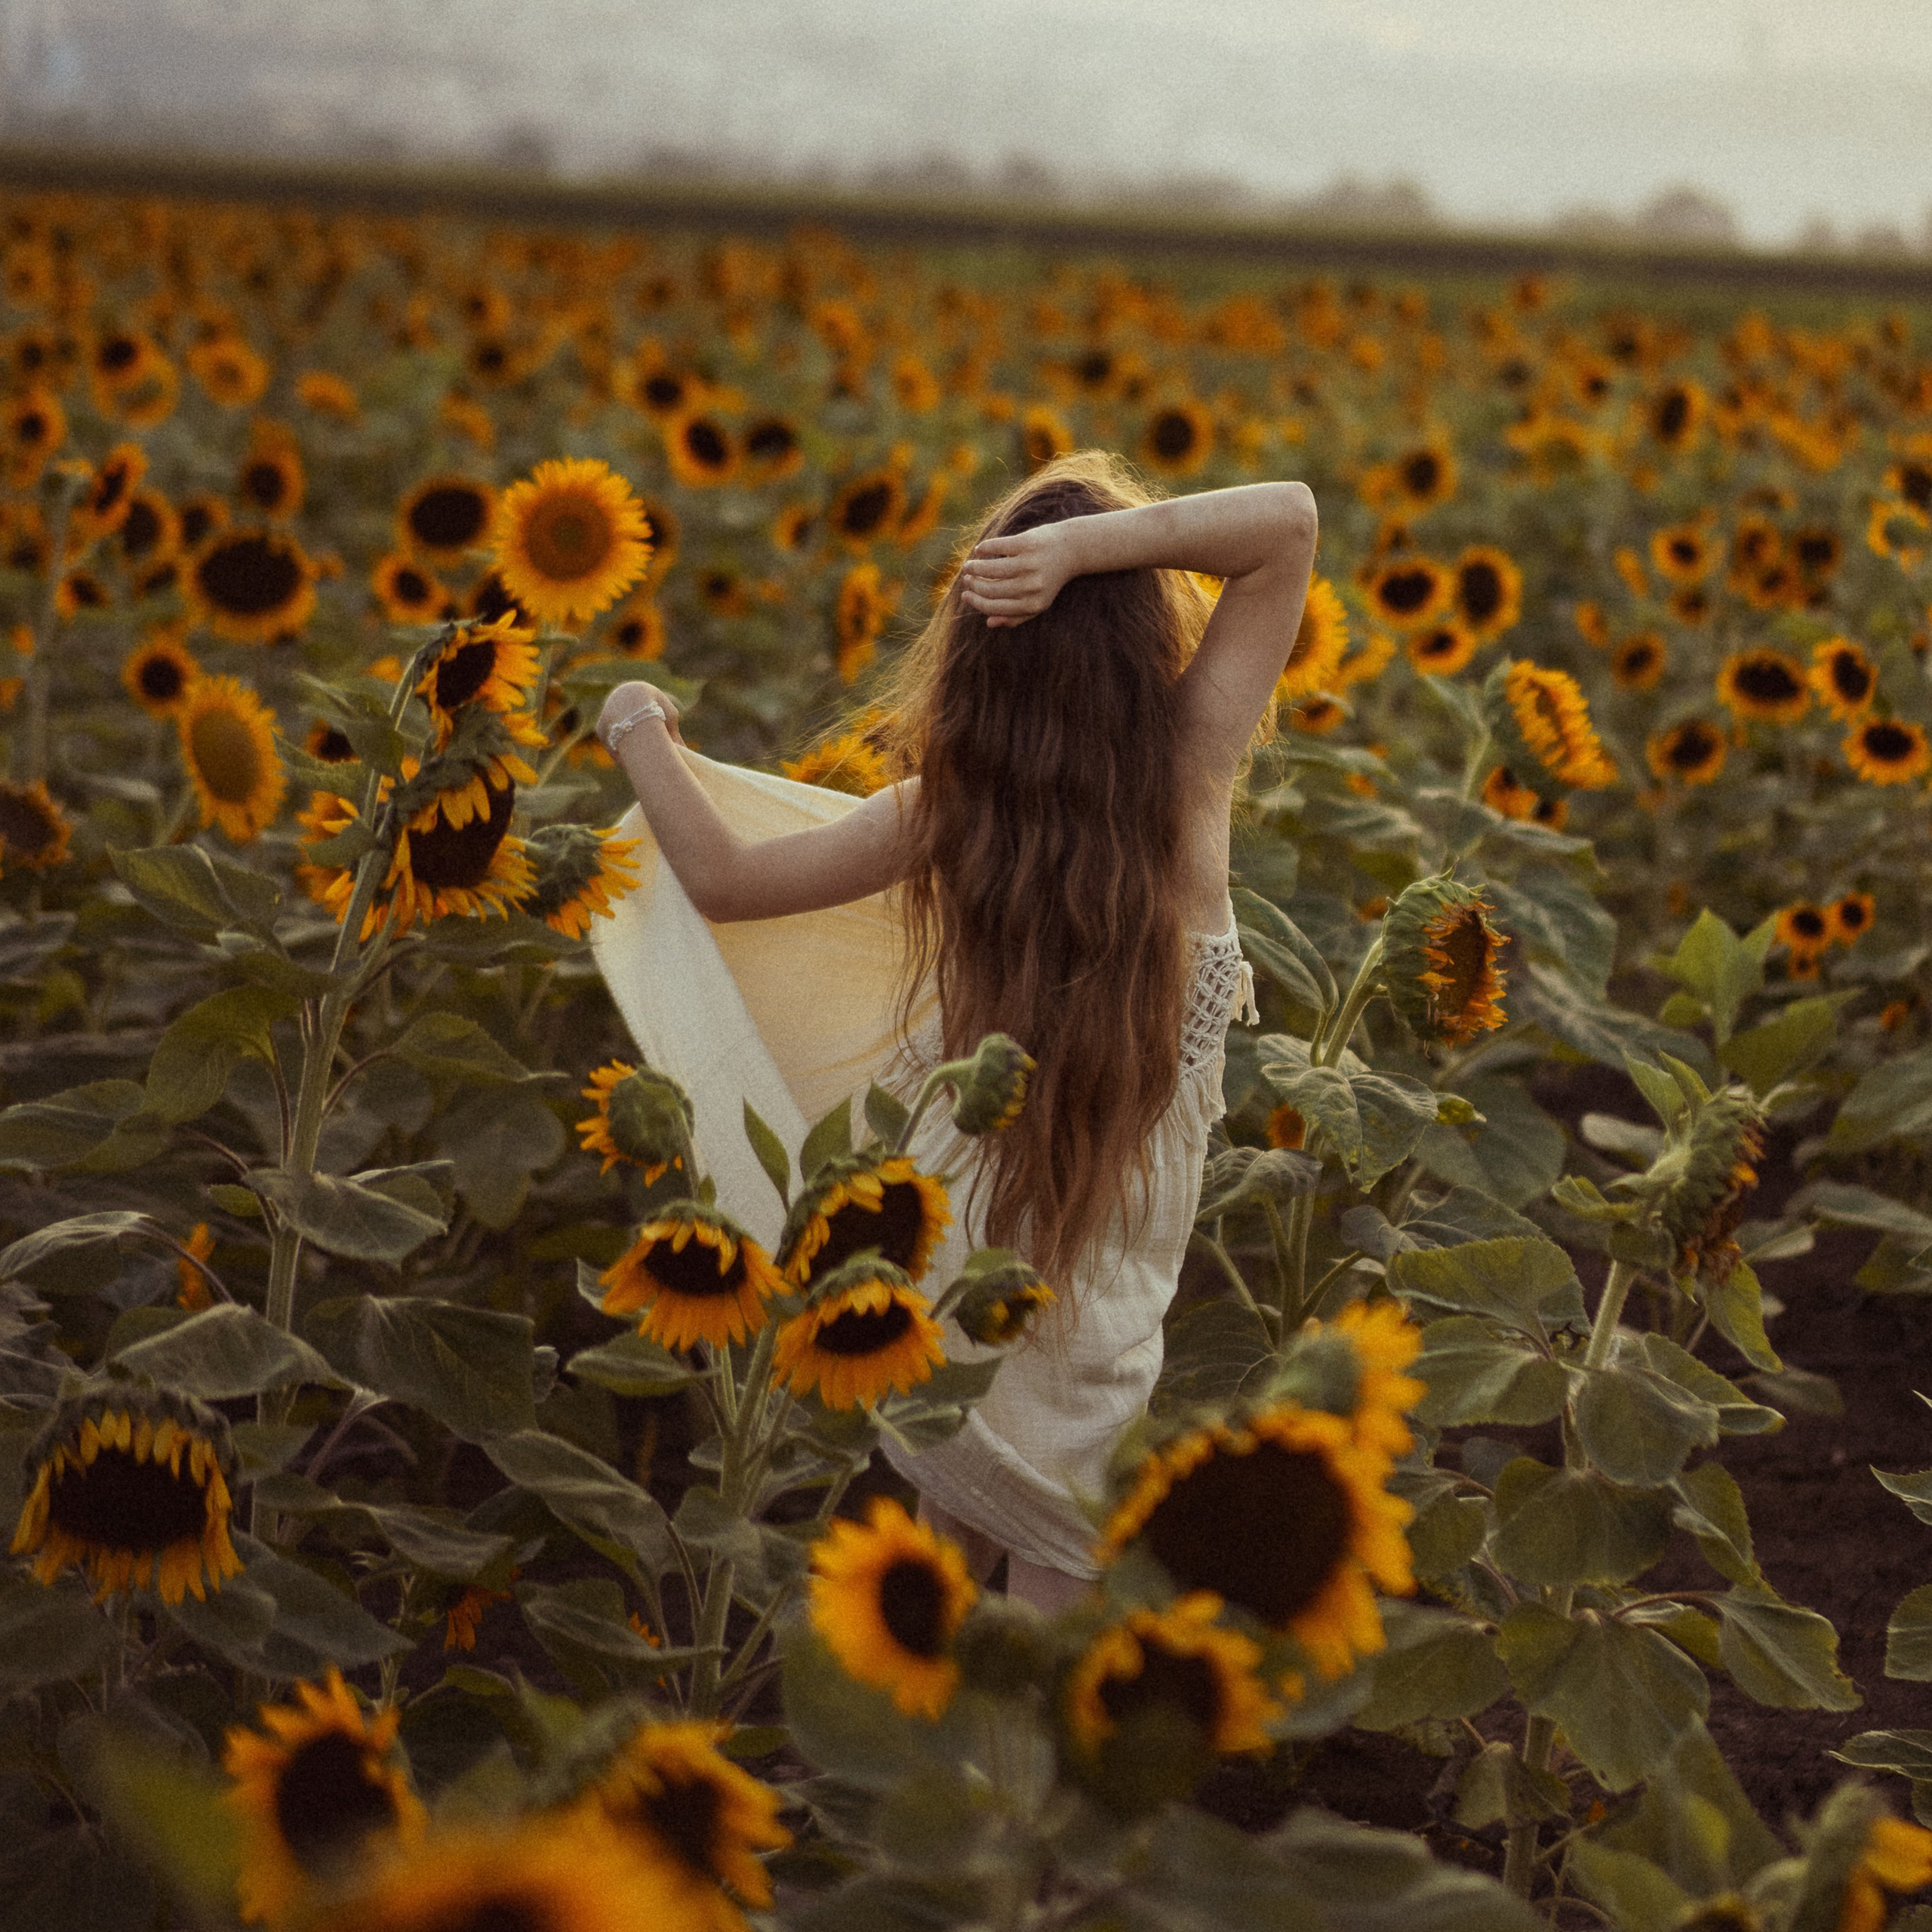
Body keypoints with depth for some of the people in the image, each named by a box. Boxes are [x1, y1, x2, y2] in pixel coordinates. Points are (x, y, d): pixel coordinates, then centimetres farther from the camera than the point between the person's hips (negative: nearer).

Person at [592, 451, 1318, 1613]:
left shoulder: (948, 809, -12)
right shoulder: (1193, 768, -16)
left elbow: (726, 878, -6)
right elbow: (1290, 520, -13)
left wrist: (641, 735, 8)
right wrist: (1094, 543, -25)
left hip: (946, 1211, 3)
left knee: (953, 1527, 24)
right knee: (1060, 1561, 9)